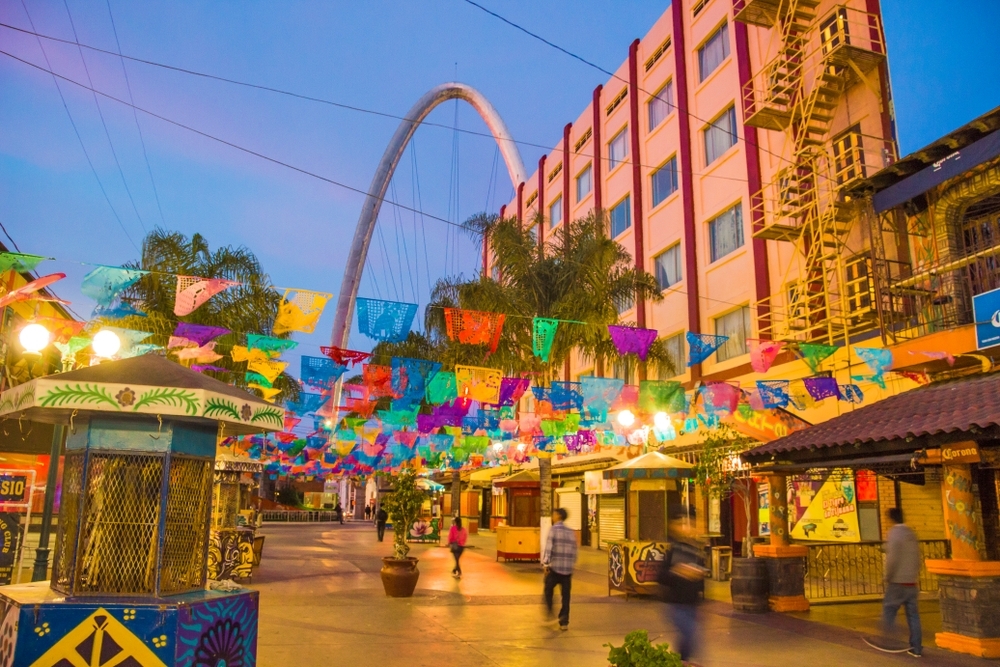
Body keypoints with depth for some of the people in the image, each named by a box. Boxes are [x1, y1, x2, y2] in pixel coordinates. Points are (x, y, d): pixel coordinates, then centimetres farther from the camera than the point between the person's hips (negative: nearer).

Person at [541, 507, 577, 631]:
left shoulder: (553, 529, -5)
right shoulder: (571, 532, 10)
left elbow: (548, 548, -13)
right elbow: (574, 551, 11)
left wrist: (545, 564, -10)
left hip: (554, 567, -4)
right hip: (567, 569, 4)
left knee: (548, 590, 18)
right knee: (565, 596, 9)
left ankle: (549, 612, 13)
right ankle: (564, 622, 10)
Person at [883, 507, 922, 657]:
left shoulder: (894, 533, -13)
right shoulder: (911, 533, 9)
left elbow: (892, 559, -18)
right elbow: (917, 558, 11)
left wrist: (888, 577, -7)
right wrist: (915, 575, 17)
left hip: (897, 582, -7)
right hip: (912, 582, 7)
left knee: (888, 611, 5)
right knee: (913, 614, 10)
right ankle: (916, 648, 12)